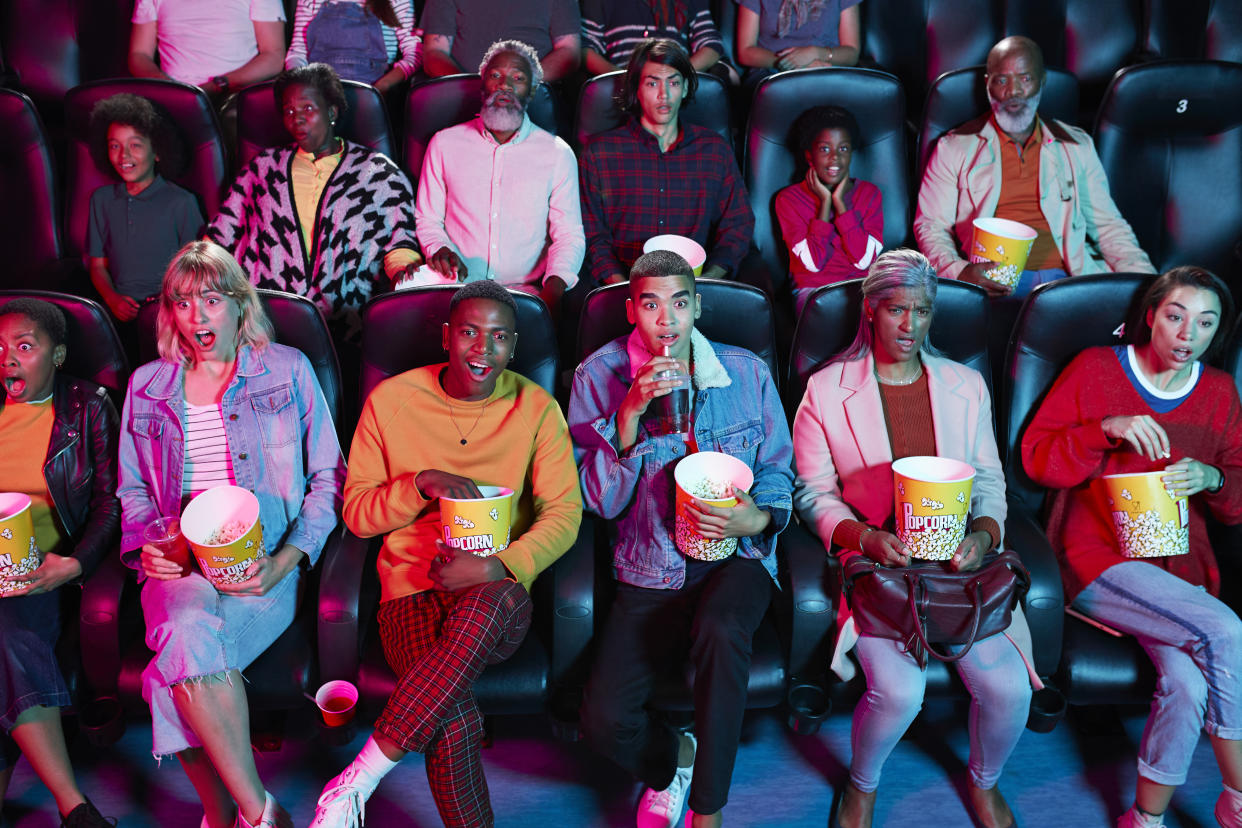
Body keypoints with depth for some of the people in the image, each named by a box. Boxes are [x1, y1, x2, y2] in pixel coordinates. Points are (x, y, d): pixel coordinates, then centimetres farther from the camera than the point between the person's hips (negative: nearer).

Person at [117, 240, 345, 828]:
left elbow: (328, 478, 8)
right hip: (180, 562, 3)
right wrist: (145, 547, 2)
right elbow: (133, 489, 25)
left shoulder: (288, 370, 11)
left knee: (184, 658, -32)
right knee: (188, 631, -34)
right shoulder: (146, 385, 20)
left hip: (265, 561, -2)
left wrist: (285, 561, -7)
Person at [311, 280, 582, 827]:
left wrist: (495, 568, -17)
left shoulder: (536, 409, 5)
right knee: (456, 718, -34)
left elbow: (563, 514, 0)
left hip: (500, 593, 1)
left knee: (482, 607, -40)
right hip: (412, 587, 0)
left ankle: (357, 780, -27)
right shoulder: (391, 401, 5)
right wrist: (422, 483, -12)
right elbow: (356, 513, 7)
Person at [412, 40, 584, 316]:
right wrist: (440, 249, -10)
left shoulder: (557, 154, 9)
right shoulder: (445, 143, 12)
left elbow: (569, 235, 6)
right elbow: (427, 219, 14)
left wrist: (553, 289, -14)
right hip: (454, 281, 2)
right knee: (413, 283, -31)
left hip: (523, 290, -1)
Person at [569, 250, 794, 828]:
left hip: (735, 557, 0)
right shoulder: (598, 378, -2)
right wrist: (630, 412, -22)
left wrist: (758, 519, -14)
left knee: (720, 628, -37)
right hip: (650, 573, 0)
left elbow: (778, 471, 9)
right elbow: (601, 501, -8)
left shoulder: (747, 373, 2)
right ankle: (671, 759, 21)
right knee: (603, 721, -18)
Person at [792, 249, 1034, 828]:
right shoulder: (826, 389, 2)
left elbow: (989, 481, 13)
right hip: (874, 562, -3)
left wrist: (984, 534, -9)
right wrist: (866, 537, -15)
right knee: (899, 690, -25)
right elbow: (814, 492, 2)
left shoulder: (965, 386, 11)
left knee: (1008, 686, -17)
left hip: (958, 558, 3)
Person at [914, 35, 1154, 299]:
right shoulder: (955, 148, 14)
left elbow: (1107, 225, 21)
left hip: (1064, 278, 2)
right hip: (993, 285, -2)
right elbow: (931, 226, 9)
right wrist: (959, 271, -14)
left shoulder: (1077, 146, 22)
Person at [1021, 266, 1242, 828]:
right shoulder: (1096, 369, 3)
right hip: (1098, 560, -4)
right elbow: (1036, 455, -1)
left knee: (1188, 683, -25)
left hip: (1180, 567, 4)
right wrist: (1107, 429, -16)